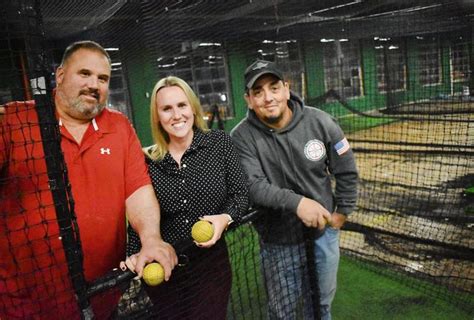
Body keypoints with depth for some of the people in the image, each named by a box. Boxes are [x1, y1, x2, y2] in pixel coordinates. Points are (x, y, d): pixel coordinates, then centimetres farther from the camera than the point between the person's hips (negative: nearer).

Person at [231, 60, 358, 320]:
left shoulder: (320, 122, -10)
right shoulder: (241, 137, -16)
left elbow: (346, 170, 1)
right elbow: (252, 186, -26)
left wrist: (342, 211, 3)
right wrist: (296, 202, -38)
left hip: (323, 232, 2)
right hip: (278, 242, -2)